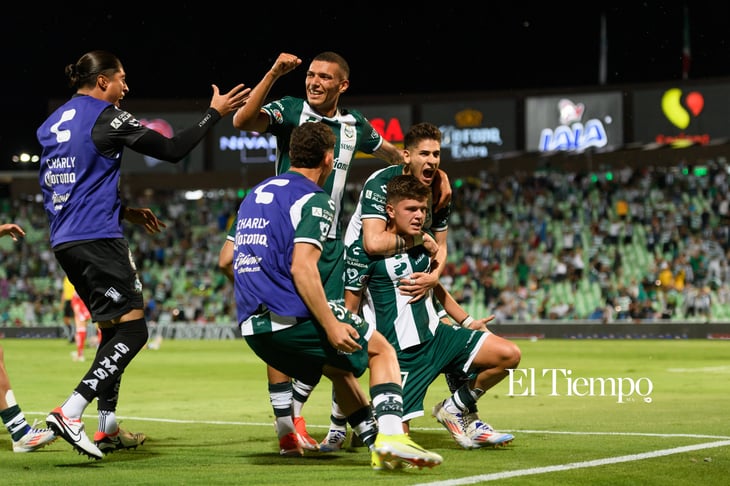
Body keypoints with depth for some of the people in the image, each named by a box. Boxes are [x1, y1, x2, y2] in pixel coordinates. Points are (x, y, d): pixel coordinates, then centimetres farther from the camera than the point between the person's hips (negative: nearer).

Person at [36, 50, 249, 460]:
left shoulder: (53, 124, 17)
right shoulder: (106, 117, -8)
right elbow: (172, 150, -9)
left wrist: (124, 212, 25)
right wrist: (215, 113, 1)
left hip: (65, 242, 9)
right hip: (98, 240, -9)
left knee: (113, 328, 17)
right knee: (132, 330, -7)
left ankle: (108, 428, 17)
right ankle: (70, 412, -19)